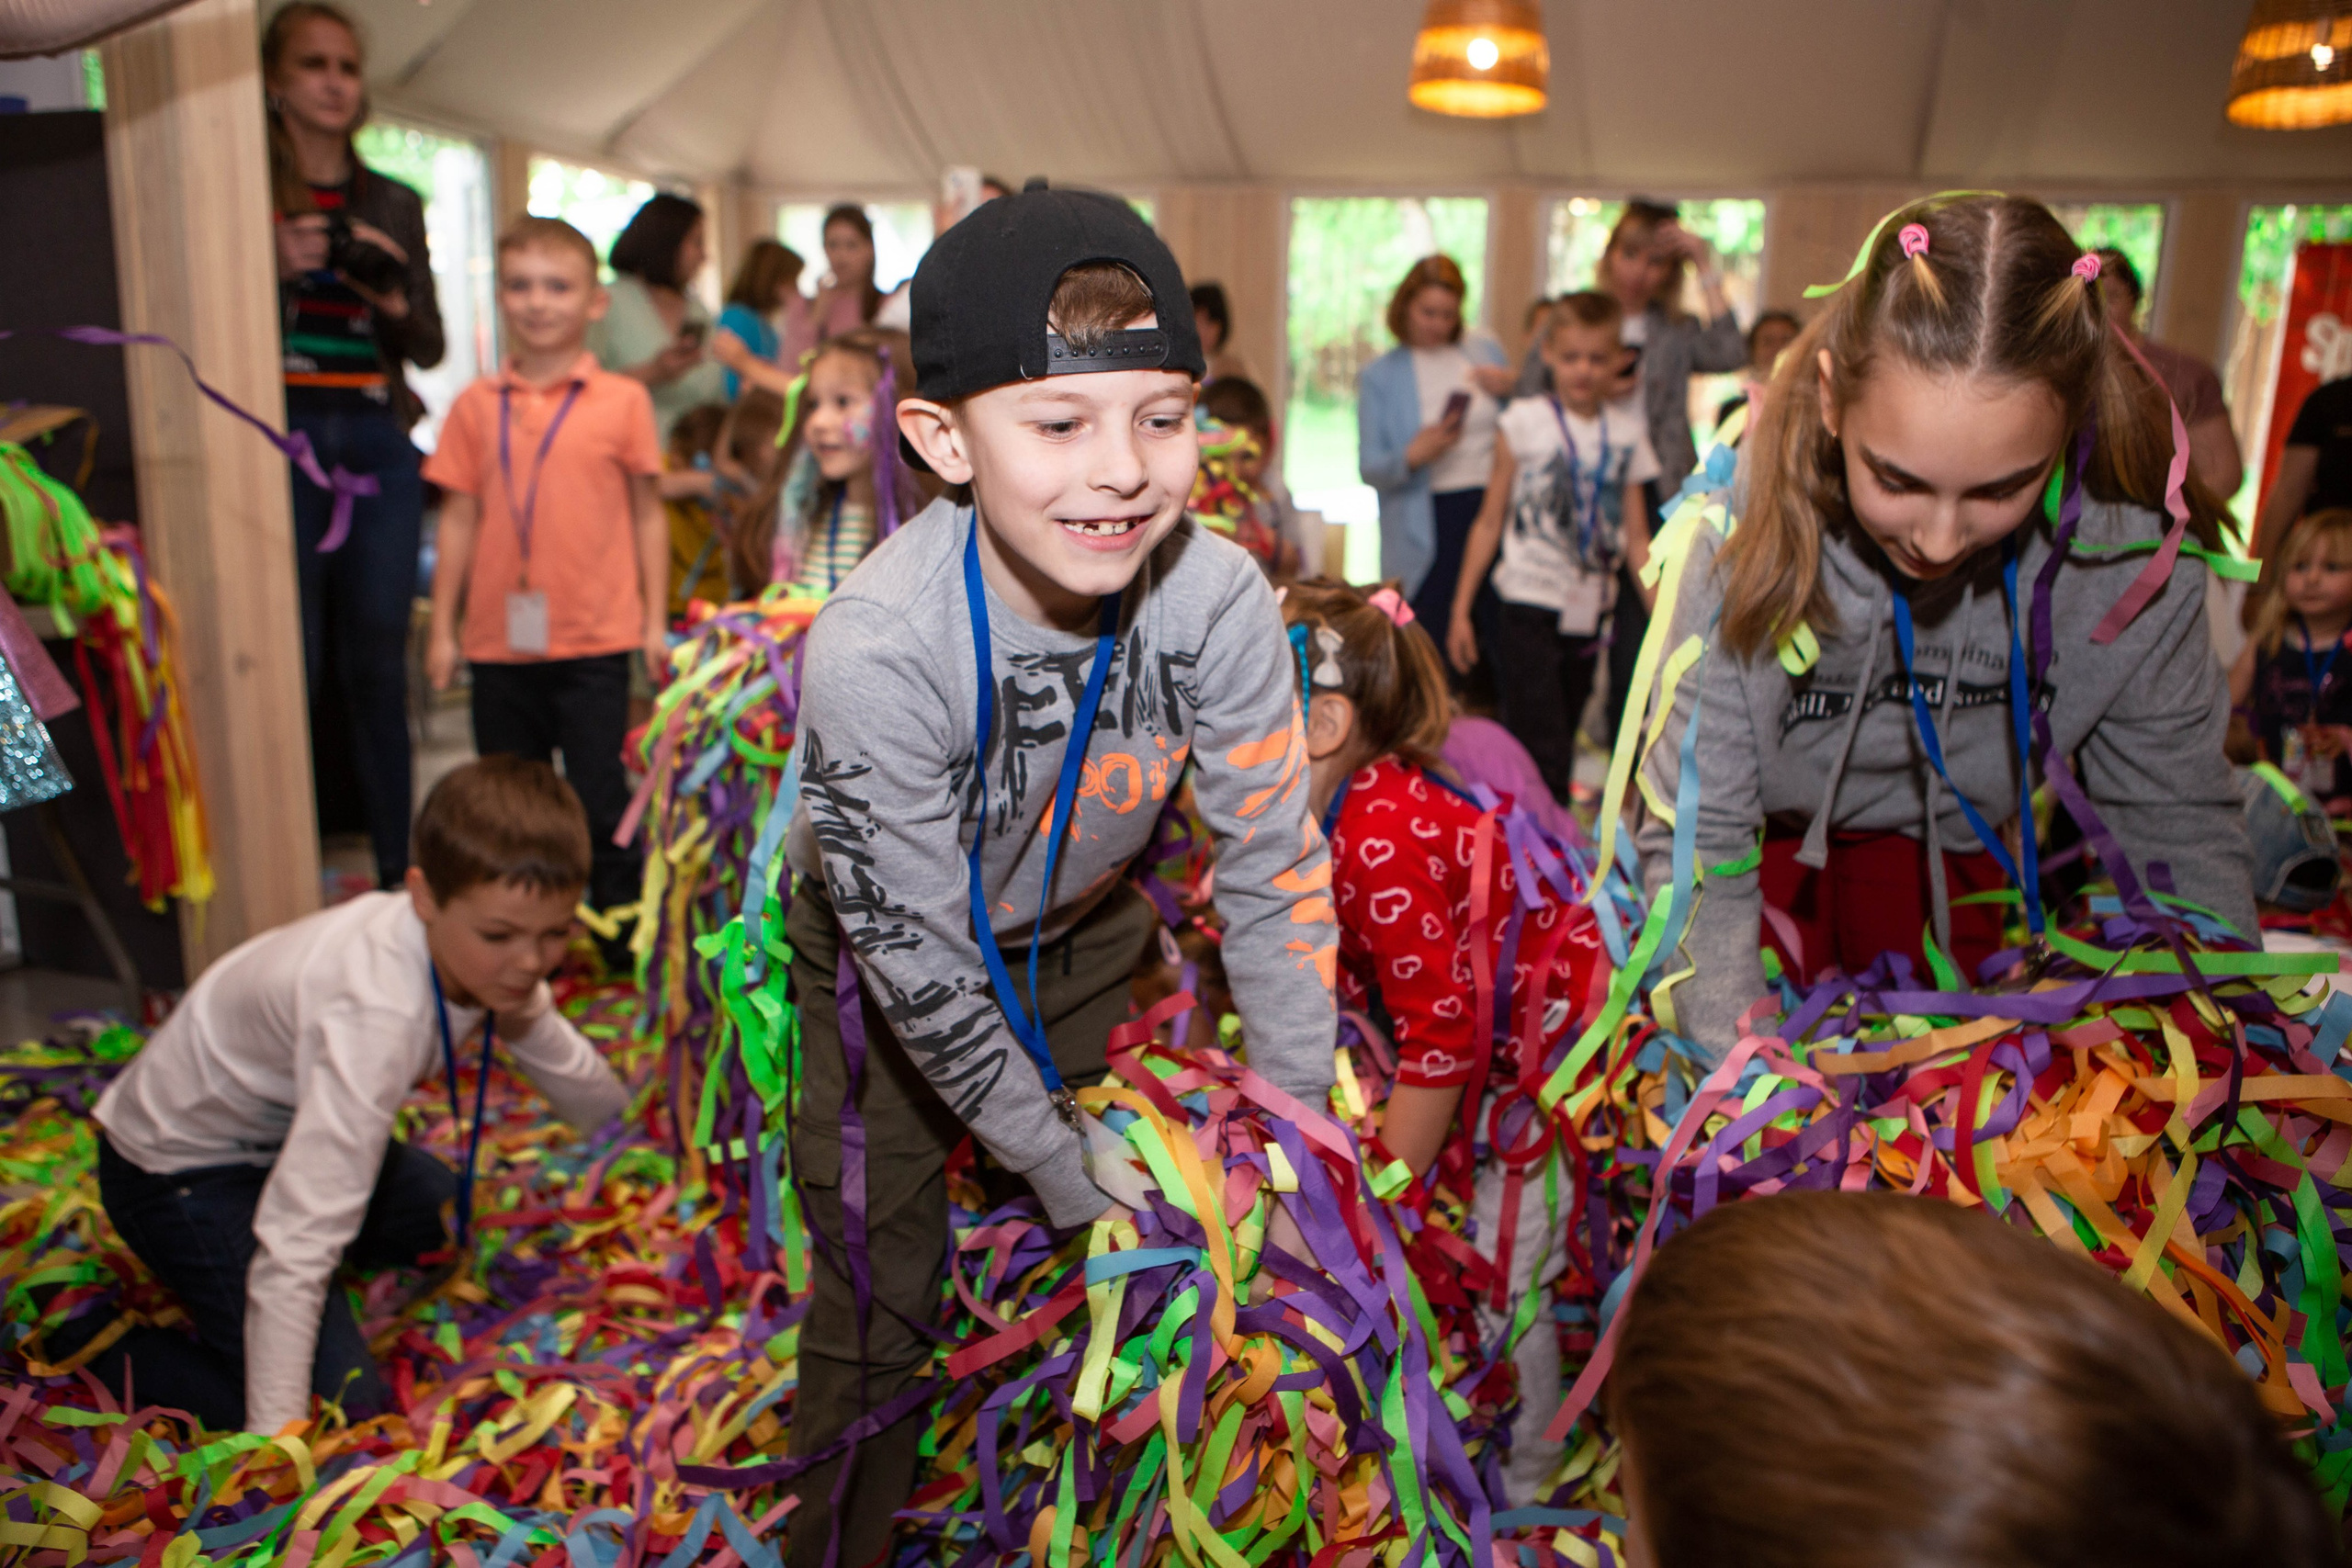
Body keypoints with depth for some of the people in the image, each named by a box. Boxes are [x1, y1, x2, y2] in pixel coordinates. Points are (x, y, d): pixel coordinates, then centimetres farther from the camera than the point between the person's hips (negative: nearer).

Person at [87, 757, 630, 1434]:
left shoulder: (489, 956, -15)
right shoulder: (375, 1017, -40)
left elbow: (577, 1077, 4)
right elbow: (302, 1233, -40)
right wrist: (274, 1436, -40)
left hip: (285, 1126, 8)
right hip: (176, 1171, -8)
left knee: (459, 1227, 19)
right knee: (341, 1404, -15)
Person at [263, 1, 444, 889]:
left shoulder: (394, 205, 15)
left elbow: (430, 348, 13)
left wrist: (393, 299, -7)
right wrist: (277, 268, -15)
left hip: (377, 444, 3)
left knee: (377, 658, 4)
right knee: (294, 659, -6)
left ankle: (392, 868, 11)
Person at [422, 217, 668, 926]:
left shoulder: (623, 400, -1)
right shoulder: (476, 406, 5)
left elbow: (647, 513, 4)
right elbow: (458, 519, 8)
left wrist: (655, 621, 3)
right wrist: (441, 629, 9)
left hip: (594, 639, -3)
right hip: (499, 641, 3)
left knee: (599, 795, 2)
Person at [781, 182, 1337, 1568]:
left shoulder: (1218, 597, -29)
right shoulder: (874, 651, -37)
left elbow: (1275, 871, -17)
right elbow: (921, 962, -27)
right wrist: (1067, 1171, -18)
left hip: (1084, 930, 3)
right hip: (890, 948, -2)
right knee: (883, 1288, 2)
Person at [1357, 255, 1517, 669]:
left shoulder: (1485, 350, 13)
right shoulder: (1380, 376, 7)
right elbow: (1369, 468, 0)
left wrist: (1513, 389, 1)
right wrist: (1412, 456, -19)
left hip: (1496, 511, 2)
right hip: (1429, 524, -2)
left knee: (1500, 632, -1)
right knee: (1430, 640, -8)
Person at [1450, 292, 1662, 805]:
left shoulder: (1627, 433, 7)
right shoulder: (1525, 421, -3)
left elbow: (1636, 538, 10)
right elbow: (1490, 521, 1)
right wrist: (1461, 608, -2)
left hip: (1588, 615, 4)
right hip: (1529, 608, -4)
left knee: (1561, 746, 12)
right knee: (1542, 754, -10)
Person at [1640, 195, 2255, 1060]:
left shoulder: (2138, 563, -25)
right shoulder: (1747, 537, -32)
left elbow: (2181, 833, -11)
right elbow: (1697, 842, -29)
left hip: (1963, 865, 2)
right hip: (1778, 848, -2)